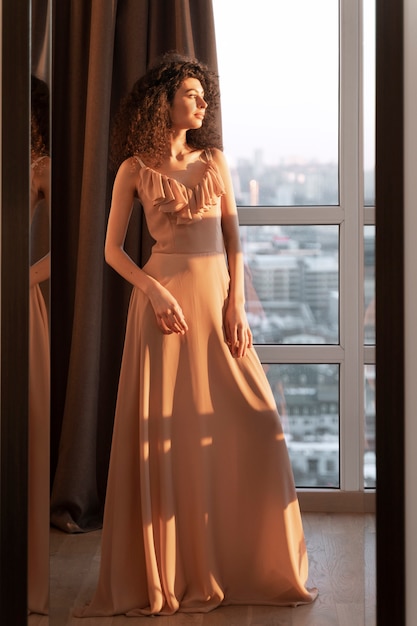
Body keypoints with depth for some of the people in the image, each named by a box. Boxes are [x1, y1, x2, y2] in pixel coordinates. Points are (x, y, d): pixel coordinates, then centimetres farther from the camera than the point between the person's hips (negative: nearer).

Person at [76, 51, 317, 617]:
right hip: (165, 300, -3)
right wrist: (154, 290, -13)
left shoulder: (215, 160, 12)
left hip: (219, 299, 3)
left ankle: (254, 566, 12)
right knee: (167, 437, -3)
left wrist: (236, 305, -2)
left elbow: (233, 240, 9)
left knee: (250, 428, -2)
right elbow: (113, 249, 2)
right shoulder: (135, 168, 3)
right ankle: (169, 575, 8)